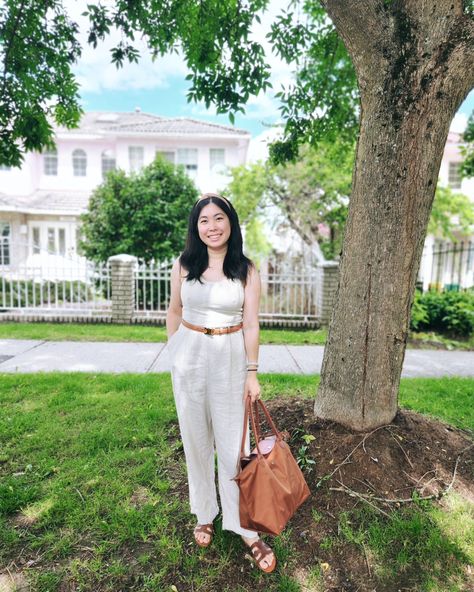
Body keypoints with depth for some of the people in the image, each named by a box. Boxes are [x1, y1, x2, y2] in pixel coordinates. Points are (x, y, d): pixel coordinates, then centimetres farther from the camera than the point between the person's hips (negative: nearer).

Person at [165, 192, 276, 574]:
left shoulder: (247, 271, -5)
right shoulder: (183, 265, -1)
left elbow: (251, 325, -4)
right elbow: (175, 312, 9)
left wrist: (252, 373, -5)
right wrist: (175, 353, 12)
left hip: (230, 358, -1)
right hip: (190, 356, 2)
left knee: (232, 441, 6)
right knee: (196, 438, 14)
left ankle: (243, 525, 24)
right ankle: (204, 514, 36)